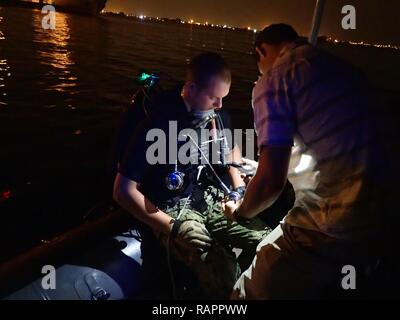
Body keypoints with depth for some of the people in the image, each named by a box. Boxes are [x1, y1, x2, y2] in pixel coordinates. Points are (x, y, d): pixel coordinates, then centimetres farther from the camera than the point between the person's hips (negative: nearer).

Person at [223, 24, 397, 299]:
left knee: (250, 293, 8)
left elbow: (271, 182, -16)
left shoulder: (275, 78, -7)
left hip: (331, 226, -9)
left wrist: (239, 212, 7)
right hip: (381, 220, 9)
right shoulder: (344, 69, 16)